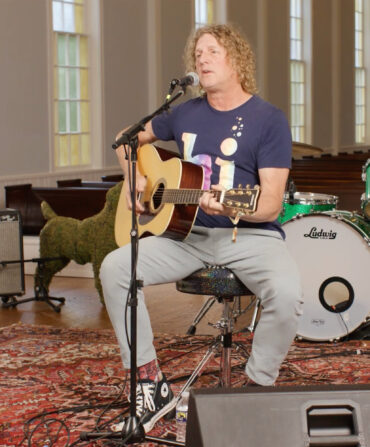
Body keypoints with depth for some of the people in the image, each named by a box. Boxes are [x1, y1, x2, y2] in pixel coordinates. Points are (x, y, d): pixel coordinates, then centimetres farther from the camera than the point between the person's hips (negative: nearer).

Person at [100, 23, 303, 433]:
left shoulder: (268, 119, -5)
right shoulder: (185, 114, 9)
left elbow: (271, 204, -12)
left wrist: (233, 208, -33)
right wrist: (135, 179, 7)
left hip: (250, 234, -4)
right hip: (188, 233, 5)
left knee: (285, 292, -35)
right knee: (114, 268, -18)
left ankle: (258, 388, -9)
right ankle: (150, 385, -8)